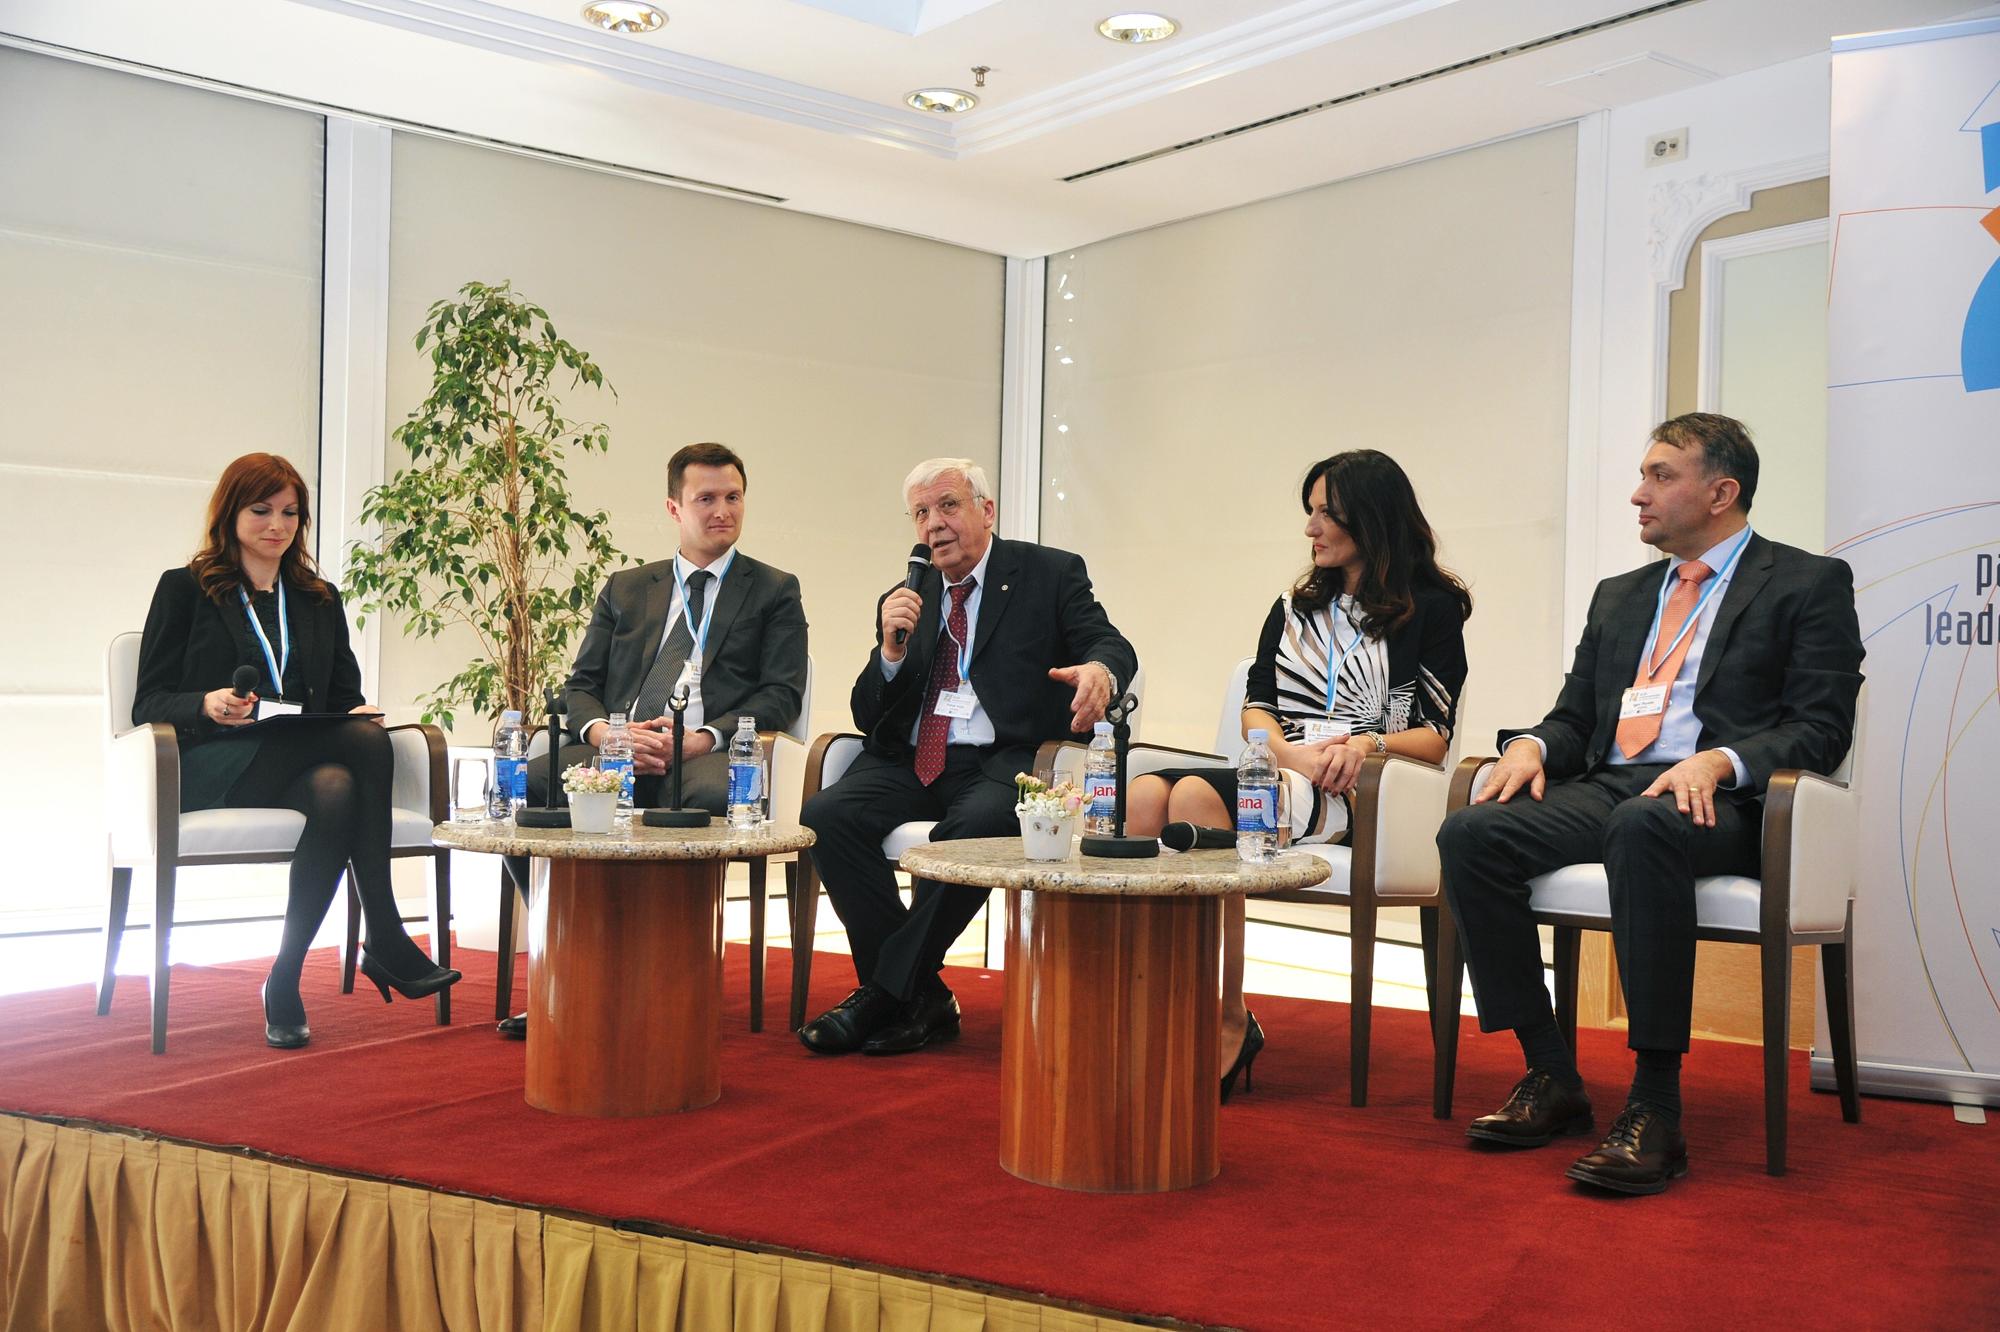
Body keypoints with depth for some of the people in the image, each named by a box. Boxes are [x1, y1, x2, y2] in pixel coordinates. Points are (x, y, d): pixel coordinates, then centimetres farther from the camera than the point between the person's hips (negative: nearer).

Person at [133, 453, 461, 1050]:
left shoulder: (321, 600, 24)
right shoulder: (184, 589, 12)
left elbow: (346, 696, 20)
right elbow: (149, 703, 4)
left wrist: (361, 711, -5)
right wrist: (207, 705, -18)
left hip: (305, 764, 4)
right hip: (215, 767, -4)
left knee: (335, 788, -36)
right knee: (364, 742, -32)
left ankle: (285, 981, -30)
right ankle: (385, 939, -32)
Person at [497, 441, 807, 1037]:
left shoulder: (774, 591, 16)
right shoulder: (625, 589, 25)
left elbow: (782, 693, 4)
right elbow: (582, 684, 18)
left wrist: (701, 738, -13)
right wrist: (601, 730, -7)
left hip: (706, 757, -3)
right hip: (615, 751, 3)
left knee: (716, 795, -40)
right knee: (523, 785, -27)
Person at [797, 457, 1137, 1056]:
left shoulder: (1051, 573, 9)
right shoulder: (903, 603, 18)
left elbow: (1112, 645, -5)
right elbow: (867, 718, 14)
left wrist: (1099, 670, -30)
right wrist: (892, 648, -6)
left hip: (999, 763, -4)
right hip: (908, 761, 4)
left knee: (976, 824, -37)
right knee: (825, 815, -25)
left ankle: (885, 994, -22)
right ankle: (922, 999, -16)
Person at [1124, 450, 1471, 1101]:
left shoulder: (1432, 609, 9)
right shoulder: (1297, 607, 26)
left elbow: (1435, 737, 1)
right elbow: (1254, 708, 15)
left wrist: (1368, 743, -19)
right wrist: (1292, 753, -7)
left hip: (1360, 793, -6)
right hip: (1277, 774, 6)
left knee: (1196, 793, -33)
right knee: (1145, 793, -27)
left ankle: (1230, 1023, -29)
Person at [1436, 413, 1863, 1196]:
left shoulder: (1809, 585, 8)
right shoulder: (1619, 596, 26)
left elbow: (1821, 727, -3)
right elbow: (1576, 713, 23)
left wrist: (1718, 760, -21)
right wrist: (1533, 743, -1)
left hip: (1720, 803, -6)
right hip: (1604, 790, 6)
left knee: (1643, 829, -41)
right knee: (1470, 833, -23)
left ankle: (1655, 1109, -34)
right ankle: (1551, 1079, -15)